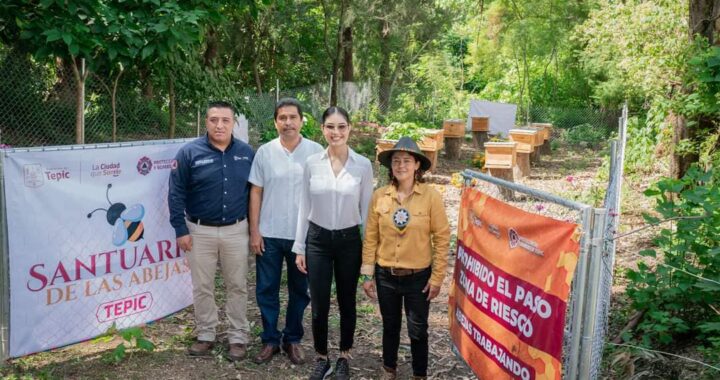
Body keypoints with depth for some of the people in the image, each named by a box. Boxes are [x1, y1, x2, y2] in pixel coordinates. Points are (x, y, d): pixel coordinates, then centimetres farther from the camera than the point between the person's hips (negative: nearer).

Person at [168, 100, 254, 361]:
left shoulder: (246, 153, 0)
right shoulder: (190, 152, -7)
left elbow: (254, 192, 7)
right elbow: (176, 193, -5)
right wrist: (180, 230, -8)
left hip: (235, 230, 1)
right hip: (200, 231, -1)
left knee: (237, 287, 10)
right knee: (202, 288, 10)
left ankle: (238, 337, 22)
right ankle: (206, 335, 26)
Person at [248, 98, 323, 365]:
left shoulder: (316, 152, -4)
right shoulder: (264, 152, -1)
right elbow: (256, 193, 2)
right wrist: (254, 231, -2)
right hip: (269, 234, 1)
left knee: (299, 290, 12)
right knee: (266, 290, 8)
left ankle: (293, 339, 28)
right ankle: (270, 340, 24)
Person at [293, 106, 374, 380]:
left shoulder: (363, 165, -6)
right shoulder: (312, 163, -3)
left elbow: (366, 210, -1)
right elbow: (304, 208, 3)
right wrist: (299, 247, 2)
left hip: (349, 241, -1)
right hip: (317, 240, 1)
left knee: (346, 303, 12)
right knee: (319, 305, 6)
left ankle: (343, 358, 31)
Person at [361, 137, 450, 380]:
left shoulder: (430, 196, -12)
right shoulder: (379, 196, -5)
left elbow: (442, 238, -8)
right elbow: (370, 238, 1)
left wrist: (437, 277, -8)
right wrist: (367, 274, 1)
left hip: (419, 277, -2)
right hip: (386, 277, 2)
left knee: (417, 331, 11)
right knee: (390, 327, 19)